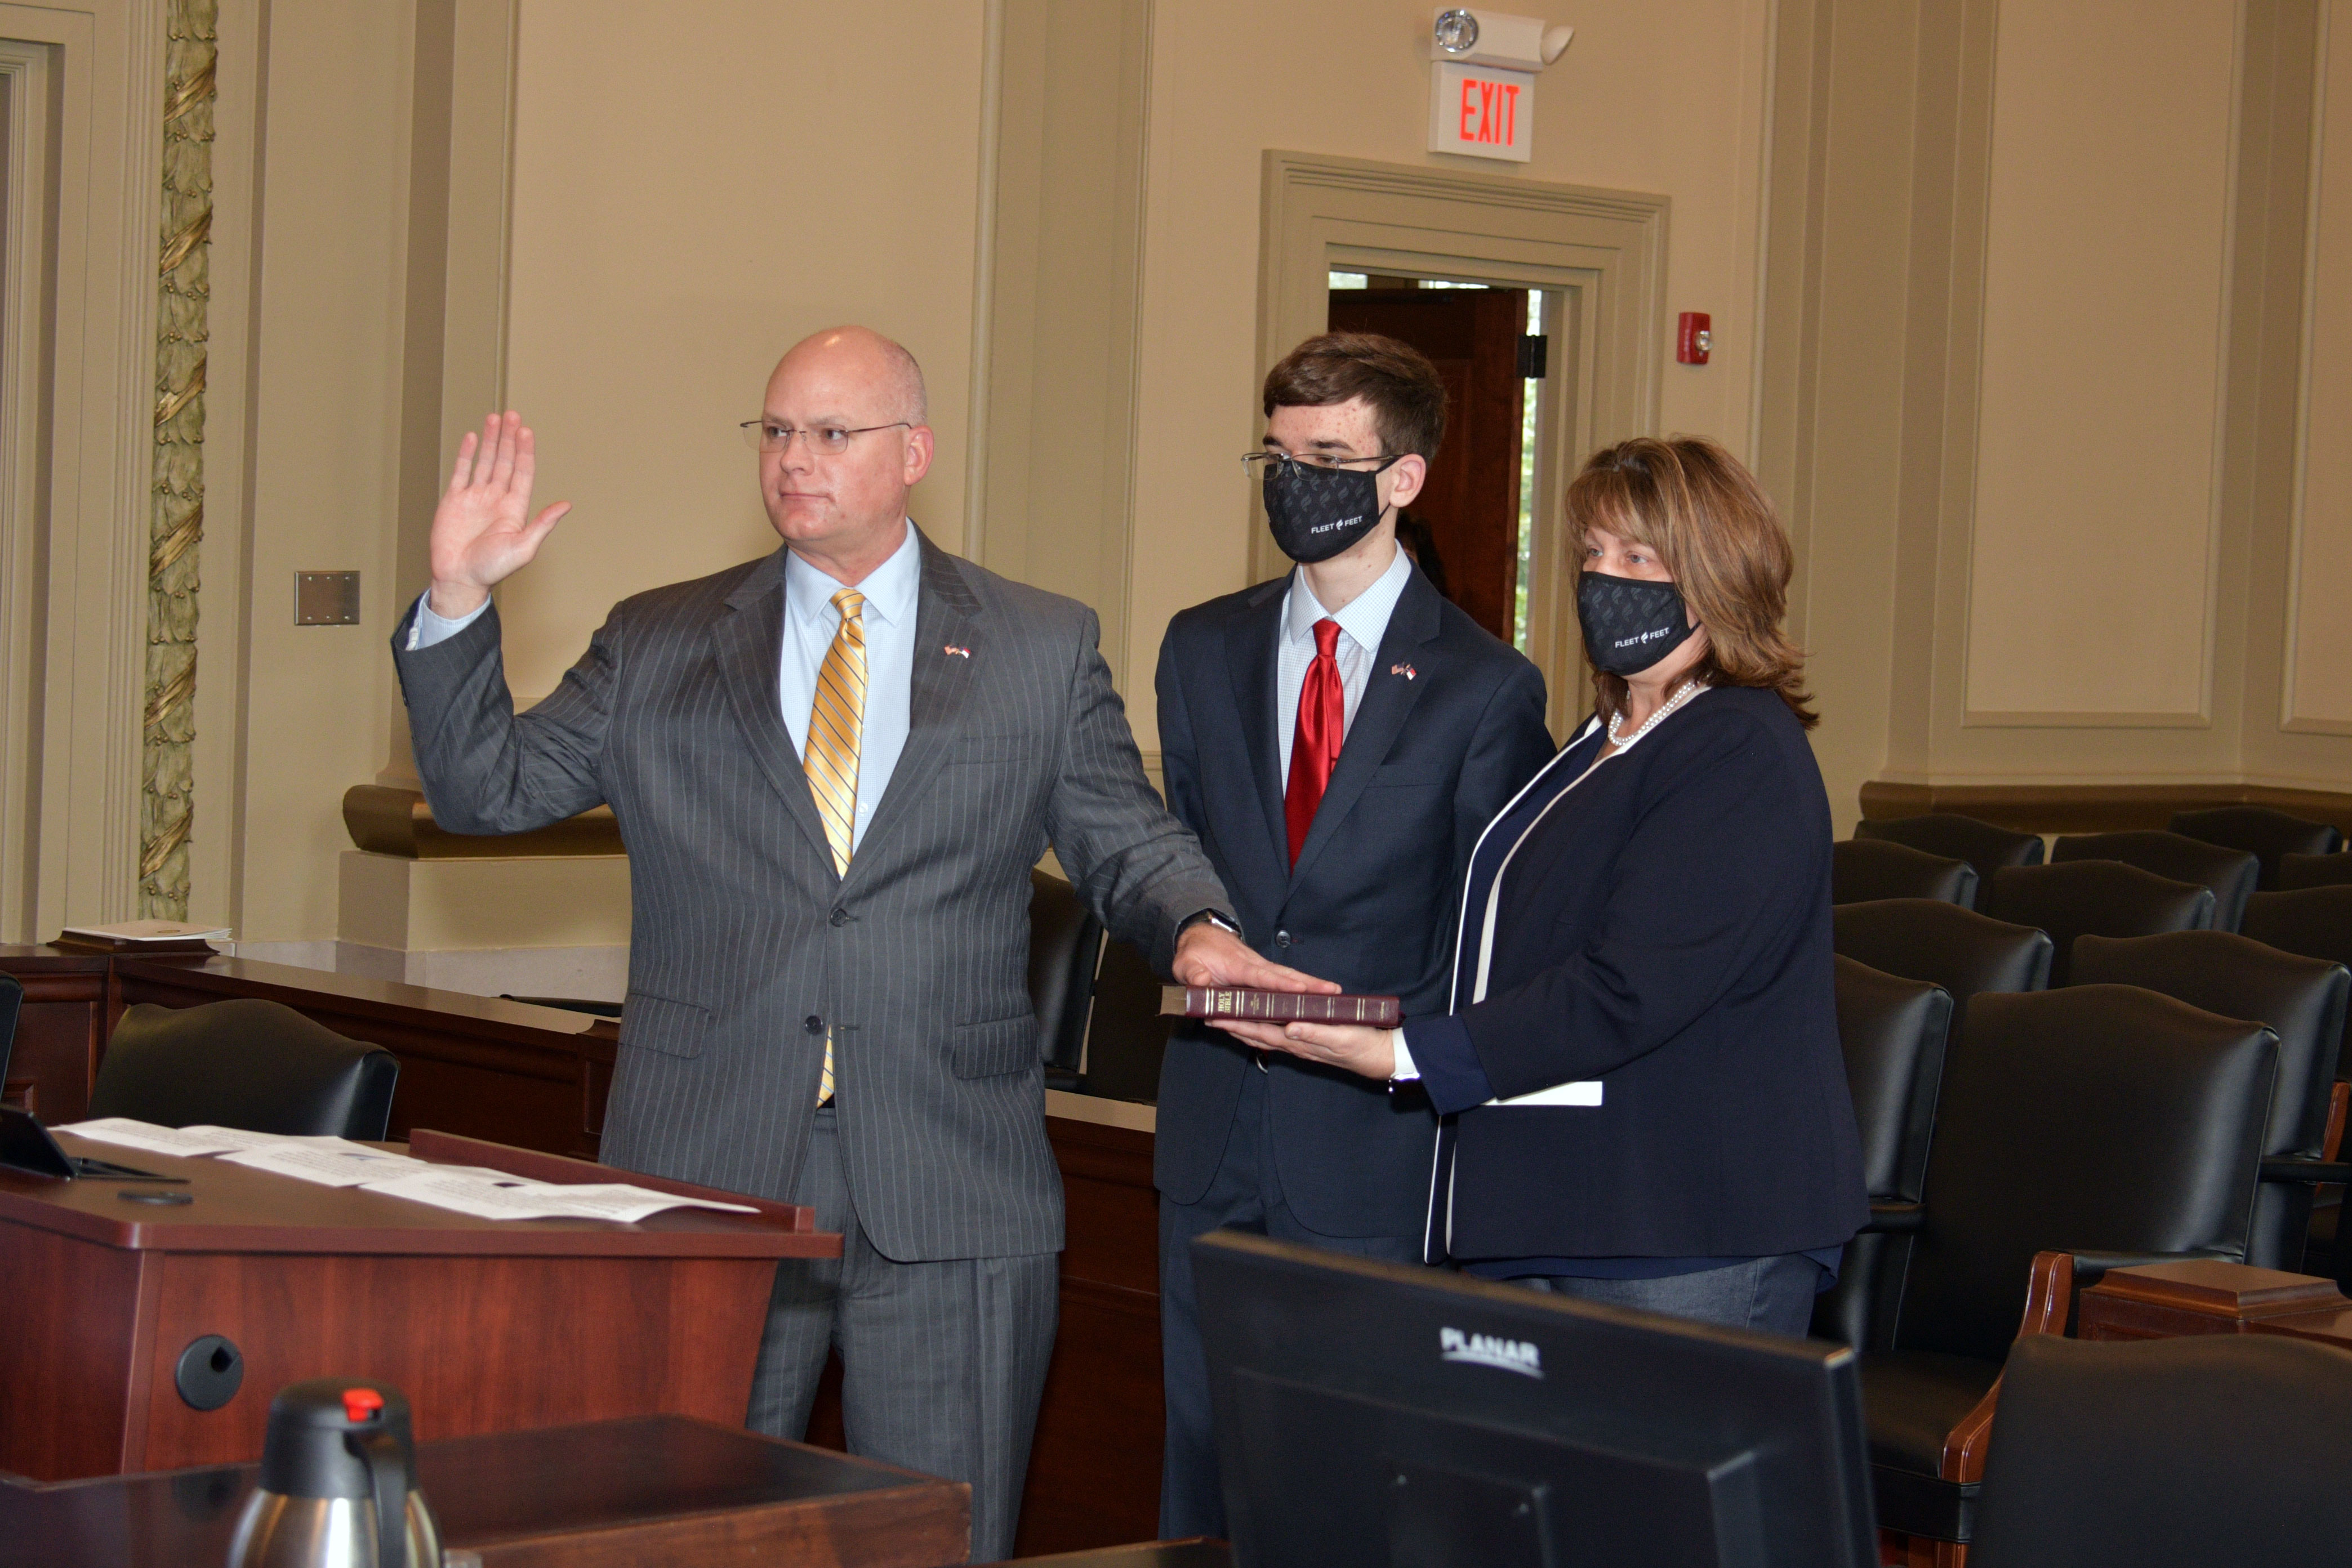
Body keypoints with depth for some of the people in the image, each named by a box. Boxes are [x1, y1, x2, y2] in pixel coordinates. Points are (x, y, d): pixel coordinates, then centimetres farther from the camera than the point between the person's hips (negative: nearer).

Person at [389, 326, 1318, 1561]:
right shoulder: (659, 644, 11)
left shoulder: (1044, 648, 9)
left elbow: (1126, 842, 9)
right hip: (709, 1177, 1)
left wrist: (1195, 929, -12)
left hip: (947, 1189, -1)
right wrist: (459, 601, -3)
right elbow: (486, 788, 10)